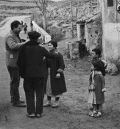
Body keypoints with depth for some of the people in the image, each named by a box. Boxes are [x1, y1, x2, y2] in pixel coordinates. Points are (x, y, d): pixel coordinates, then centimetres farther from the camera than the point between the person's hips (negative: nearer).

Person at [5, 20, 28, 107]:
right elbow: (13, 46, -37)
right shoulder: (10, 37, -17)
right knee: (15, 81, -6)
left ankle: (14, 99, 27)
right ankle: (15, 101, 0)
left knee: (15, 81, 17)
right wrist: (24, 43, -34)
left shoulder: (16, 36, 14)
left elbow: (19, 47, 19)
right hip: (13, 63, -10)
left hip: (16, 62, 10)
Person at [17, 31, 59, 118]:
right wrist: (56, 55, 29)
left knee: (29, 94, 11)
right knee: (39, 93, 11)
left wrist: (22, 73, 7)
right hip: (39, 75, 0)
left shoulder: (24, 48, -6)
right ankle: (38, 112, 11)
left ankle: (31, 112, 9)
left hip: (28, 75, 0)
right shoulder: (41, 49, -7)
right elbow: (50, 55, 7)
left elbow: (20, 62, -6)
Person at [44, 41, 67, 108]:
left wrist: (59, 73, -21)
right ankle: (49, 101, 19)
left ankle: (57, 102, 14)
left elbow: (62, 65, -13)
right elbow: (46, 64, 14)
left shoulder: (58, 55, -11)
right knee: (48, 87, 9)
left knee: (56, 88, 3)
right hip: (48, 74, 6)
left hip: (56, 74, -6)